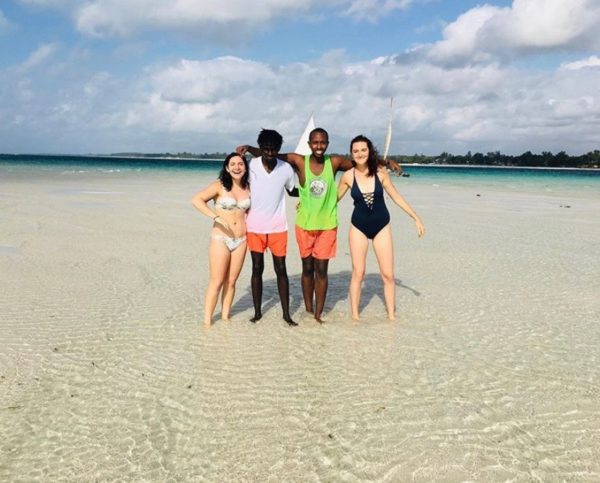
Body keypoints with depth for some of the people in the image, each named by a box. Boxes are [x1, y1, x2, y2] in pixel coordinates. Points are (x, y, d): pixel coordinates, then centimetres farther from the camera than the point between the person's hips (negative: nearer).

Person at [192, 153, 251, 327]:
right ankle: (207, 320, 5)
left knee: (231, 281, 9)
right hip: (220, 239, -4)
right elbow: (196, 200, -16)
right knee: (216, 282, -3)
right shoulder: (219, 186, -7)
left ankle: (225, 316, 20)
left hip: (241, 240, 4)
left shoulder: (248, 188, 6)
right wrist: (215, 216, -25)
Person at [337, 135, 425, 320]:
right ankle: (354, 316, 15)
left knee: (388, 275, 2)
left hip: (381, 227, 1)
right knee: (358, 274, 2)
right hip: (359, 227, 0)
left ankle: (391, 315, 17)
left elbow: (396, 197, 0)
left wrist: (415, 217, 1)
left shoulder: (380, 172, -10)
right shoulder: (348, 176, -10)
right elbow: (334, 198, 5)